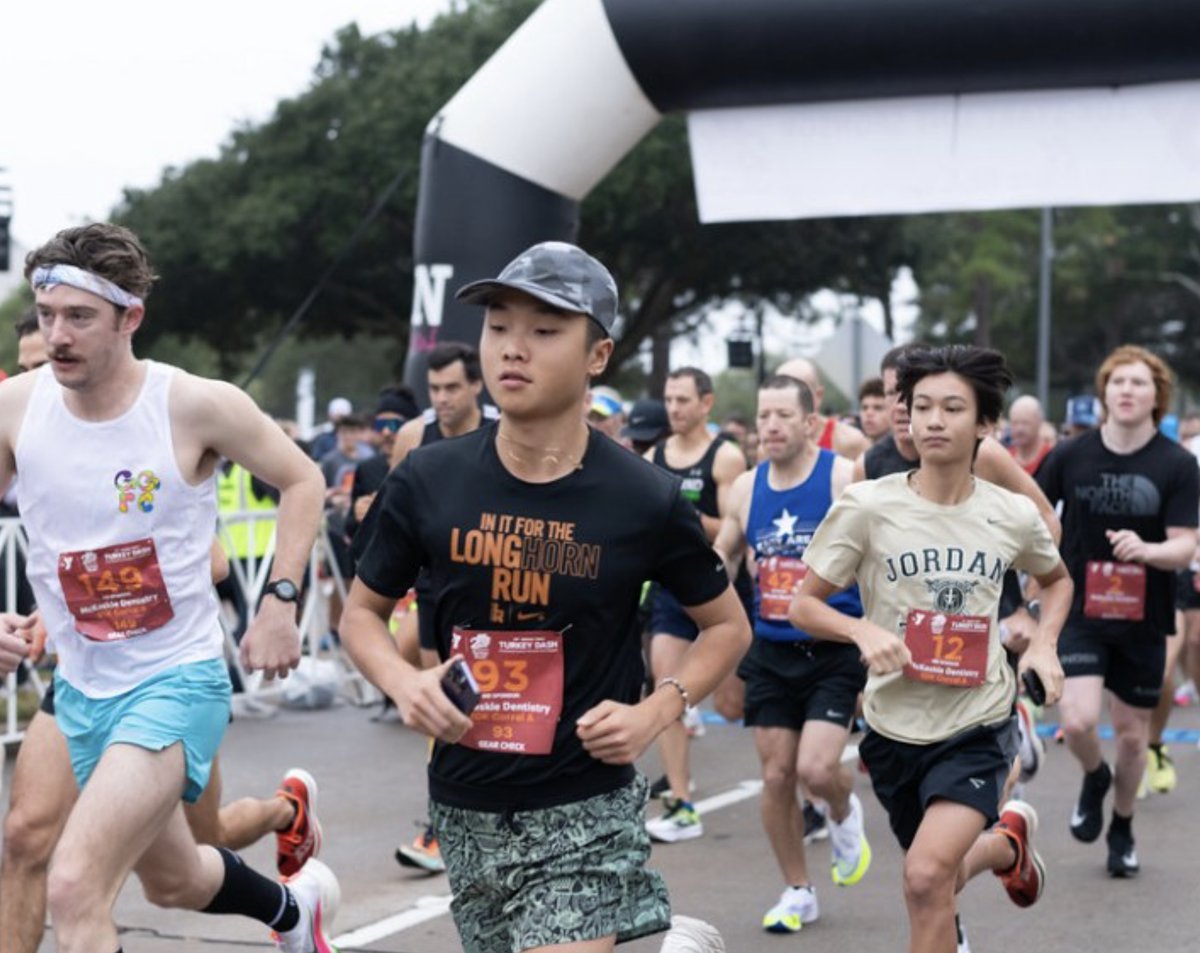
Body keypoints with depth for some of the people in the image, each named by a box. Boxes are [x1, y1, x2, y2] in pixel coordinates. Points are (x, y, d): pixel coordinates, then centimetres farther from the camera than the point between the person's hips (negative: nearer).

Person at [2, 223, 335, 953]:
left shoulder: (198, 406, -16)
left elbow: (302, 481, -1)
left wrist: (281, 604, -8)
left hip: (179, 680, -5)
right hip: (82, 687, 6)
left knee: (75, 888, -24)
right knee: (173, 880, 26)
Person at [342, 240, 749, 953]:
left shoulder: (646, 500, -9)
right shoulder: (427, 484, -5)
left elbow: (728, 625, 6)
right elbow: (364, 612, 8)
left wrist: (656, 712, -9)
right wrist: (404, 682, -12)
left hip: (585, 811, -3)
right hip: (467, 809, 4)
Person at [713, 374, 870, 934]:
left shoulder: (846, 478, -10)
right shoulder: (745, 488, 4)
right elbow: (723, 557, 18)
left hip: (836, 650, -4)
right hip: (771, 651, 4)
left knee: (815, 768, -17)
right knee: (776, 776, 4)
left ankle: (844, 814, 20)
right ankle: (797, 892, 22)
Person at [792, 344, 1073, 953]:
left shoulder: (1014, 516, -3)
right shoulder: (867, 506, -10)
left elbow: (1056, 580, 19)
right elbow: (803, 605, -5)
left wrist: (1044, 644, 1)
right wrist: (864, 631, -24)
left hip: (978, 726, -1)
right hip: (895, 726, 1)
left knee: (927, 878, -22)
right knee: (932, 883, 19)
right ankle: (1007, 840, 52)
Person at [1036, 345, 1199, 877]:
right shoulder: (1071, 456, -6)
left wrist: (1145, 549, -32)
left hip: (1143, 619, 0)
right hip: (1080, 611, 0)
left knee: (1132, 733, 10)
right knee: (1078, 720, -18)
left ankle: (1122, 829, 35)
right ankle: (1094, 779, 18)